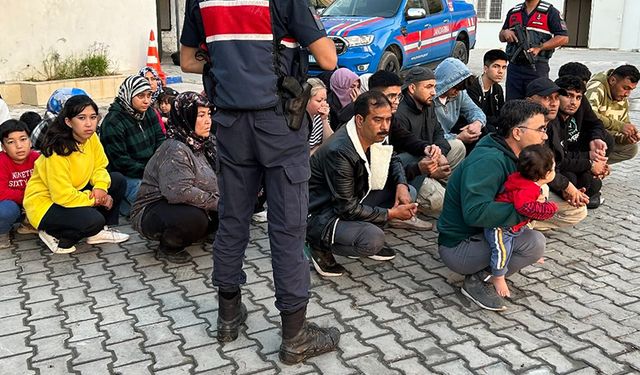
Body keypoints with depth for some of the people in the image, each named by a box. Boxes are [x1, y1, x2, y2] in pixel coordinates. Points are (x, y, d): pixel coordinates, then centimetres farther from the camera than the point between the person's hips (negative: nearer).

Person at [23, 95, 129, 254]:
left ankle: (99, 232, 7)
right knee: (93, 220, -31)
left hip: (74, 192, 8)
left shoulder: (91, 137, -8)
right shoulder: (58, 150, -29)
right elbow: (63, 195, -29)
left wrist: (101, 187, -20)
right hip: (45, 203, -8)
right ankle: (55, 236, -3)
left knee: (118, 181, -2)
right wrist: (96, 200, -17)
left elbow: (99, 167, 2)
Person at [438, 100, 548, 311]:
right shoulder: (488, 161, -24)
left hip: (476, 235, 10)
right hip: (457, 248, -10)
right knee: (535, 243, -21)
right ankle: (476, 280, -6)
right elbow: (474, 212, -36)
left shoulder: (508, 158, 8)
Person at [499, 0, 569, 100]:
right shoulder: (513, 12, 16)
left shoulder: (549, 11, 1)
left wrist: (539, 48, -16)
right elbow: (501, 37, 24)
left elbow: (564, 38, -6)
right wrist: (505, 33, -1)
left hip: (537, 68, -4)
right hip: (514, 67, 4)